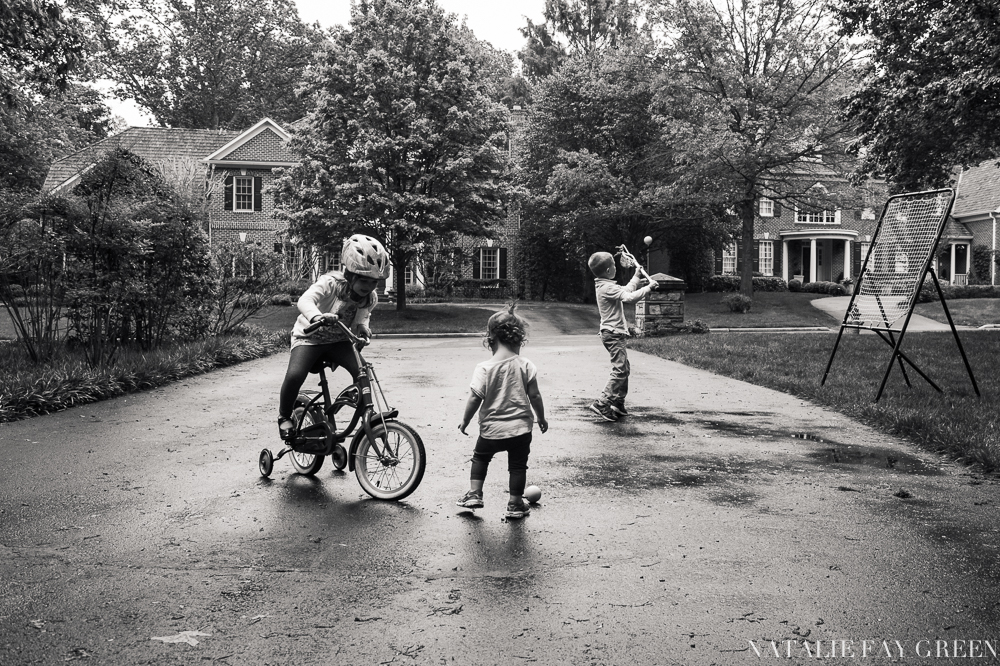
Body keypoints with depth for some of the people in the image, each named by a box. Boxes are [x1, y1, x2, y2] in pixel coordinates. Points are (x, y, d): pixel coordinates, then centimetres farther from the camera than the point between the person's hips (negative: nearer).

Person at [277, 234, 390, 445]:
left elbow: (362, 317, 0)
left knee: (363, 372, -22)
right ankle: (284, 417, 0)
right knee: (294, 375, -27)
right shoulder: (330, 283, -26)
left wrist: (362, 327, -26)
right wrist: (317, 317, -64)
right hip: (310, 336, -4)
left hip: (339, 340, 4)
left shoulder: (370, 298, -9)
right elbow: (305, 300, -41)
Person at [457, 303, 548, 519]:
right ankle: (515, 504, 19)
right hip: (521, 427, 1)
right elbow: (534, 396, -4)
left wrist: (465, 420, 3)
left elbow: (475, 398, -11)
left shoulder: (484, 368, -12)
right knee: (518, 464, 14)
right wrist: (541, 418, 11)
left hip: (492, 429, 0)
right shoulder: (526, 366, -8)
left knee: (480, 457, 23)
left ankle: (474, 493, 21)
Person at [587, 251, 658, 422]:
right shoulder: (607, 288, -17)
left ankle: (618, 404, 21)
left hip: (615, 334, 11)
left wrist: (637, 276, 34)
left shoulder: (606, 286, 15)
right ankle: (601, 404, -16)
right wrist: (649, 287, -18)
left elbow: (626, 291, 30)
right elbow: (630, 297, -27)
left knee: (624, 369, 16)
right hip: (613, 334, -11)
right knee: (620, 370, -14)